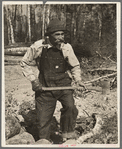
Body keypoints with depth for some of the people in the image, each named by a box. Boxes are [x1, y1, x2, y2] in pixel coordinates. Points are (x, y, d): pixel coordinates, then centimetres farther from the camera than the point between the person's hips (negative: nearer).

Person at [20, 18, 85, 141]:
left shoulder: (66, 48, -7)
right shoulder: (38, 46, -10)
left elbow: (75, 66, 9)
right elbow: (24, 63, 3)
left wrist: (78, 80, -7)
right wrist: (33, 80, -7)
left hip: (63, 85, 0)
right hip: (44, 87, 0)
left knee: (70, 107, -26)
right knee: (43, 119, 6)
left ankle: (67, 132, 1)